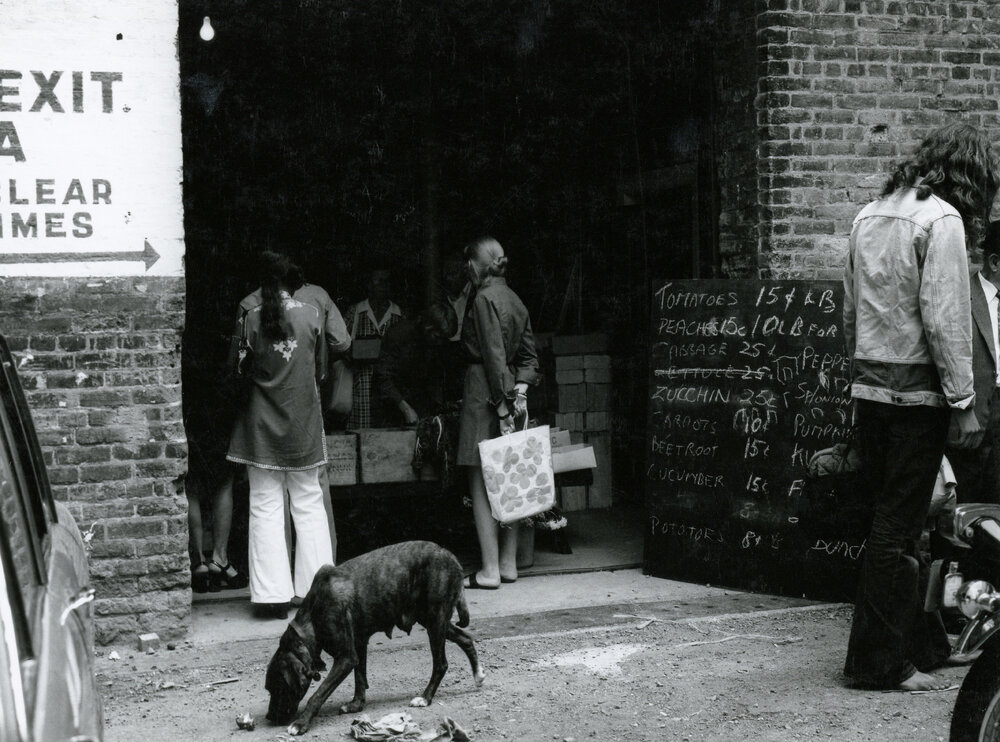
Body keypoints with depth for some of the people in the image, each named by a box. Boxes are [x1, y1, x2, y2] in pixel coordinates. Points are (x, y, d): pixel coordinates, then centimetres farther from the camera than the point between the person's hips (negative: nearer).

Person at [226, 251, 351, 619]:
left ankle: (272, 594, 0)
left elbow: (236, 362, -3)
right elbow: (341, 343, 0)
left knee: (265, 506, 3)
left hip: (262, 421, -1)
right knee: (309, 503, 11)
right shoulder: (316, 299, -4)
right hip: (304, 417, 1)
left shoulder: (249, 308, -6)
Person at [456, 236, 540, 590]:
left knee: (481, 484, -5)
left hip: (484, 394, -9)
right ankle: (509, 563, 17)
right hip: (509, 392, 9)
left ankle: (490, 570, -4)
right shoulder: (515, 301, 14)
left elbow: (494, 355, -17)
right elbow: (529, 353, 14)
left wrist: (502, 405, -16)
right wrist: (520, 389, 5)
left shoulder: (484, 299, -12)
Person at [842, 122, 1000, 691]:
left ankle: (924, 643, 25)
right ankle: (881, 661, 3)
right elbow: (944, 319, -16)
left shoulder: (870, 216, 13)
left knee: (898, 518, 14)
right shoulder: (941, 219, -11)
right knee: (899, 526, -2)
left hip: (870, 386, 8)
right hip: (916, 388, -8)